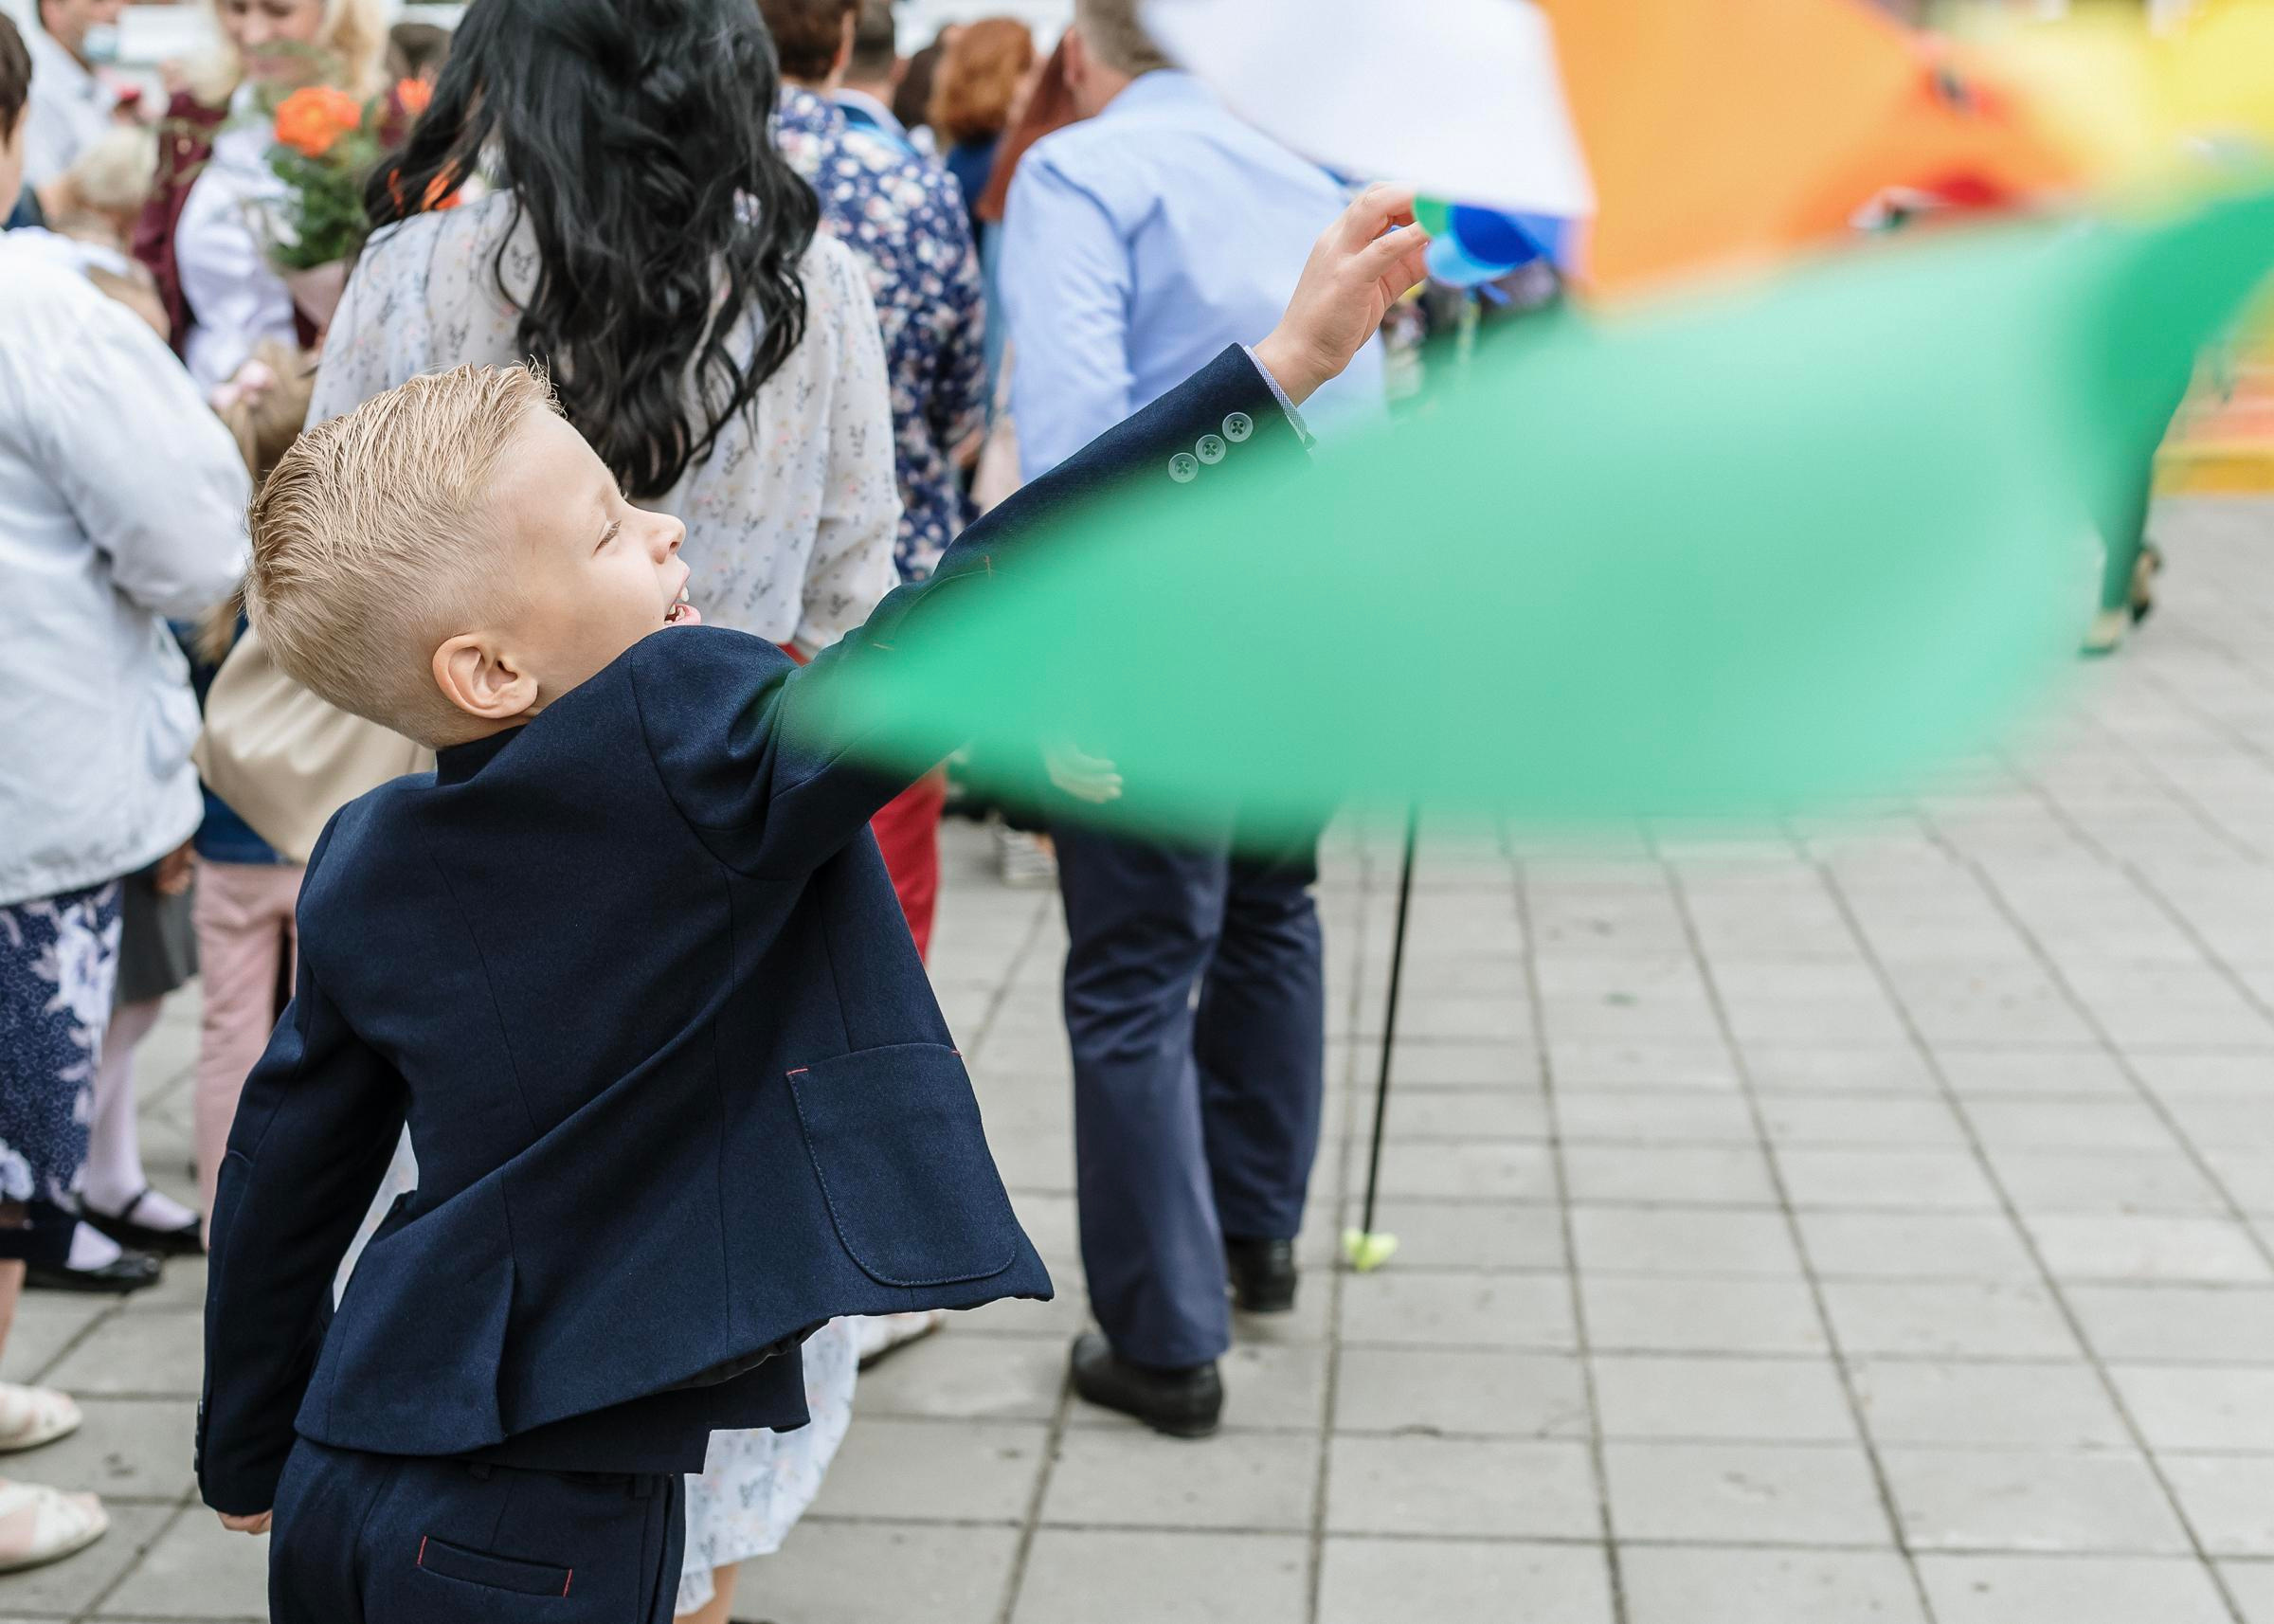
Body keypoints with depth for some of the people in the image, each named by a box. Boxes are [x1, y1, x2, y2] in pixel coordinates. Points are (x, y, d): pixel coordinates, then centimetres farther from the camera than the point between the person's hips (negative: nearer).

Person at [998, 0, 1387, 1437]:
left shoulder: (1076, 172, -6)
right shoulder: (1308, 171, 15)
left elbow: (1072, 399, -20)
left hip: (1171, 620, -7)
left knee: (1136, 982, 2)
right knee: (1269, 913, 25)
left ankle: (1166, 1343, 9)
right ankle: (1260, 1231, 41)